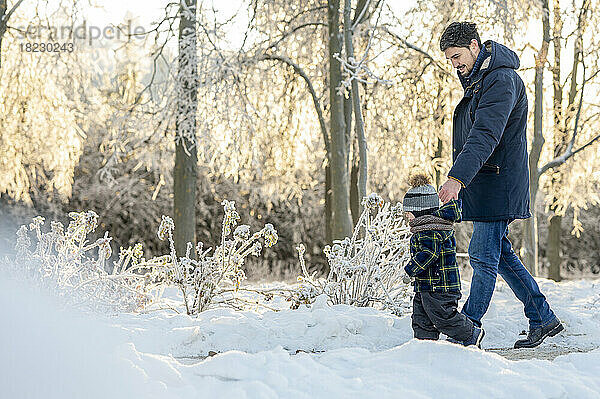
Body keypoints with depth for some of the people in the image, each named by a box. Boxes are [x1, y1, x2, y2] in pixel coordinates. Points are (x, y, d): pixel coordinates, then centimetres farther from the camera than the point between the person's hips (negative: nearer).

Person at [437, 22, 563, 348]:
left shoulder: (502, 81, -16)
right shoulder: (476, 79, 17)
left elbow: (485, 137, -28)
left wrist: (457, 178, -37)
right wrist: (459, 179, 17)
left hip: (497, 185, -10)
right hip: (482, 185, 10)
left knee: (483, 257, -6)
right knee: (499, 254, 12)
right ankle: (543, 319, 19)